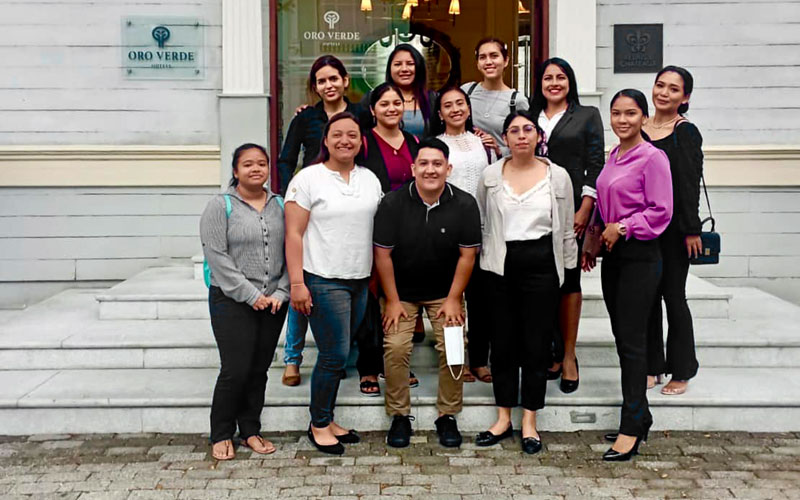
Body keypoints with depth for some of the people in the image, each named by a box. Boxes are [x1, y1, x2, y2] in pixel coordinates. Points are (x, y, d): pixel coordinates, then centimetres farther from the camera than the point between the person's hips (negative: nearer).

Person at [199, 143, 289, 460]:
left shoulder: (280, 206, 8)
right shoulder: (220, 206, -3)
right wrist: (251, 295, -13)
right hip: (232, 302, -4)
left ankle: (250, 430, 23)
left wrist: (281, 293, -5)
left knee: (260, 369, 9)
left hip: (273, 301, 4)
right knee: (236, 369, -7)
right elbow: (216, 256, -11)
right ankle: (221, 435, 11)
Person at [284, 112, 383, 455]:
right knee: (335, 355, -5)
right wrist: (297, 283, -14)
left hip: (360, 281, 6)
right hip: (324, 281, -5)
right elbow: (294, 234, -9)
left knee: (339, 355, 12)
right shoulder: (308, 178, -5)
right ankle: (319, 425, 12)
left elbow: (379, 230, 16)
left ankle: (326, 419, 25)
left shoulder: (370, 179, 11)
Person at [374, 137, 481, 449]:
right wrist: (392, 300, -9)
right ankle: (399, 416, 5)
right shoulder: (393, 203, -15)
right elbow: (382, 253, -10)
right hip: (401, 291, 0)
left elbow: (467, 255, -7)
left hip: (445, 292, 1)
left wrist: (453, 299, -7)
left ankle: (448, 416, 8)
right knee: (395, 348, -12)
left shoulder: (464, 205, -12)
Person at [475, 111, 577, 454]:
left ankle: (529, 422, 16)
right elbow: (480, 222, 12)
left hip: (541, 265, -1)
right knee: (503, 342, 7)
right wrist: (483, 259, 9)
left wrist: (568, 269, 6)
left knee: (537, 344, 3)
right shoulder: (490, 176, 4)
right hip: (500, 266, 1)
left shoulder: (558, 176, 3)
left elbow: (567, 229, 7)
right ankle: (503, 418, 21)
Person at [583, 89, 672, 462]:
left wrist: (623, 228, -16)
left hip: (640, 256, -8)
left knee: (632, 341, -6)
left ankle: (631, 429, 0)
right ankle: (640, 417, 24)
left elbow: (661, 211, -14)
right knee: (621, 337, 12)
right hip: (612, 254, 8)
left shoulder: (652, 158, -10)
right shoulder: (613, 156, 13)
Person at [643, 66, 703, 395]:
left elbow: (690, 184, -10)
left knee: (673, 296, 2)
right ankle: (651, 367, 22)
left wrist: (692, 230, -14)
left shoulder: (686, 133, -5)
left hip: (673, 226, -5)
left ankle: (681, 372, 15)